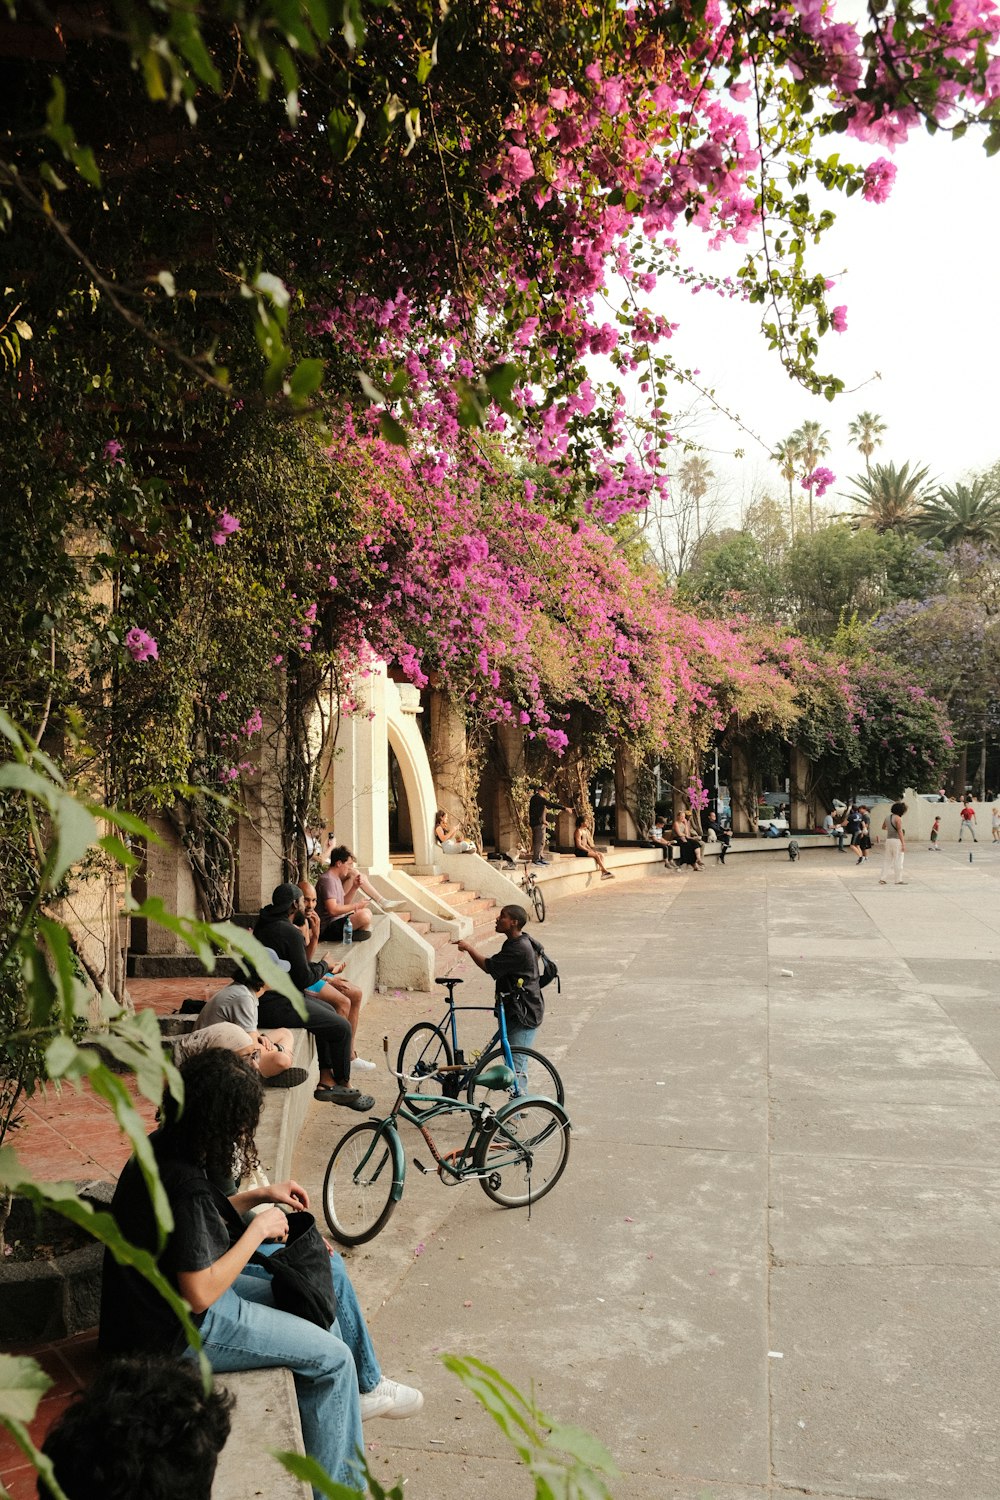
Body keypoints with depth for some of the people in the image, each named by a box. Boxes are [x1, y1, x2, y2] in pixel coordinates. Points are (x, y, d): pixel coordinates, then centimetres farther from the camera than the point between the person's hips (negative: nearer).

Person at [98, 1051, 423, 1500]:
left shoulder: (162, 1148, -3)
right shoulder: (185, 1186, -31)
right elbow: (200, 1295, -27)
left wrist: (258, 1197, 4)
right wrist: (259, 1229, -17)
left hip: (174, 1291, 10)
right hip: (179, 1332, -10)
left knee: (328, 1270, 15)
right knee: (334, 1358, -6)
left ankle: (362, 1388, 30)